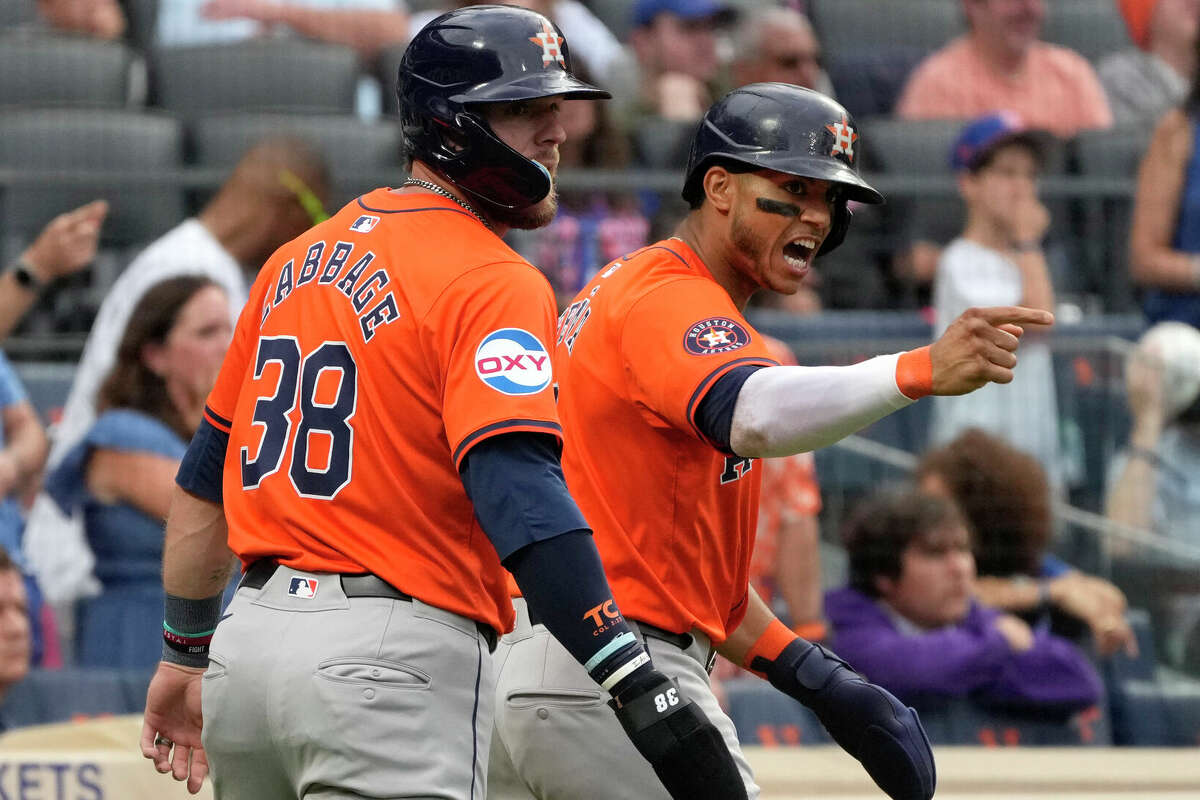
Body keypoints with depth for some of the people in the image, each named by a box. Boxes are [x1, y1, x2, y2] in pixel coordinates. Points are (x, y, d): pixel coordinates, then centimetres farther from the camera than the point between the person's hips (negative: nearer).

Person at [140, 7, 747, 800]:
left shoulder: (299, 258, 16)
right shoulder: (493, 284, -10)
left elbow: (207, 471, 23)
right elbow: (521, 497, -25)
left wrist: (186, 652, 32)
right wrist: (640, 690, -31)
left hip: (248, 642, 9)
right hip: (392, 660, -9)